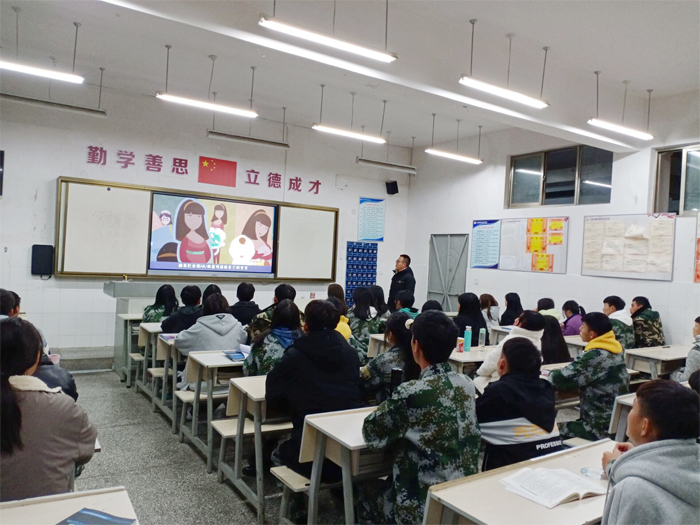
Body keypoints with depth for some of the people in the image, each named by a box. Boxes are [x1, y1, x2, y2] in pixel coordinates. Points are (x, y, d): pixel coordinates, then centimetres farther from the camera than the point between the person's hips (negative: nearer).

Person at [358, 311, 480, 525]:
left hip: (425, 506, -6)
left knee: (367, 493, 24)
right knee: (385, 484, 31)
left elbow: (371, 433, -11)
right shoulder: (467, 384, -4)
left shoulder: (411, 393, -25)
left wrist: (397, 429, 9)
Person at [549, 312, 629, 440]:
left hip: (604, 426, -8)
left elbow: (563, 378, -20)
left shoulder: (596, 356, -23)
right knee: (563, 427, 18)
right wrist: (553, 373, 0)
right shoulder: (613, 350, 4)